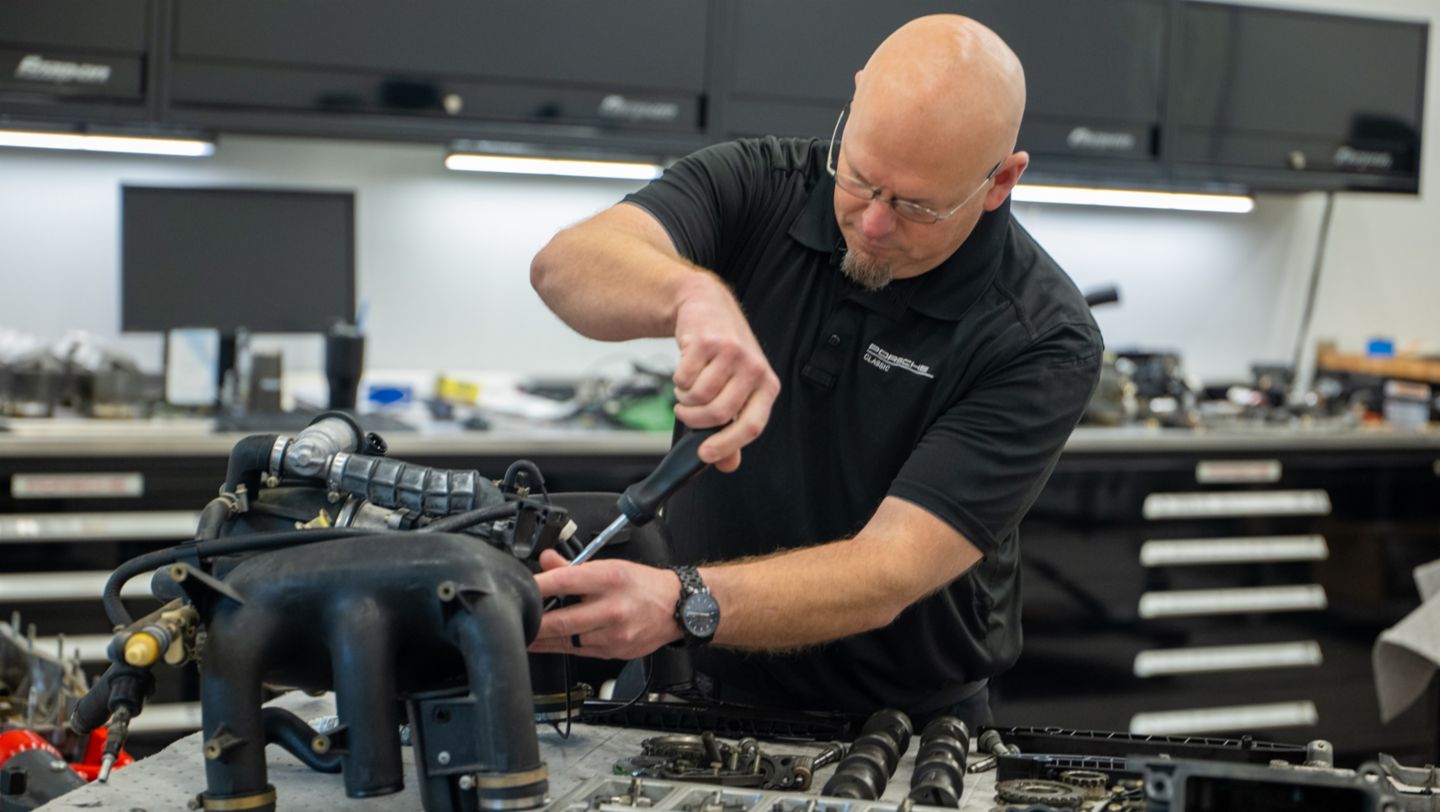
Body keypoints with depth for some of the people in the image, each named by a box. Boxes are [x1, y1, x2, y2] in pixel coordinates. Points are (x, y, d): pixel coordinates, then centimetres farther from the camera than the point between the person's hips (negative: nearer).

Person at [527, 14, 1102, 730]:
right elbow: (569, 265, -24)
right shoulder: (756, 185, -7)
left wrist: (679, 604, -41)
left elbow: (887, 574, -25)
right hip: (697, 691, 2)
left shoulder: (1045, 342, -17)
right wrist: (693, 294, -46)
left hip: (905, 720, -1)